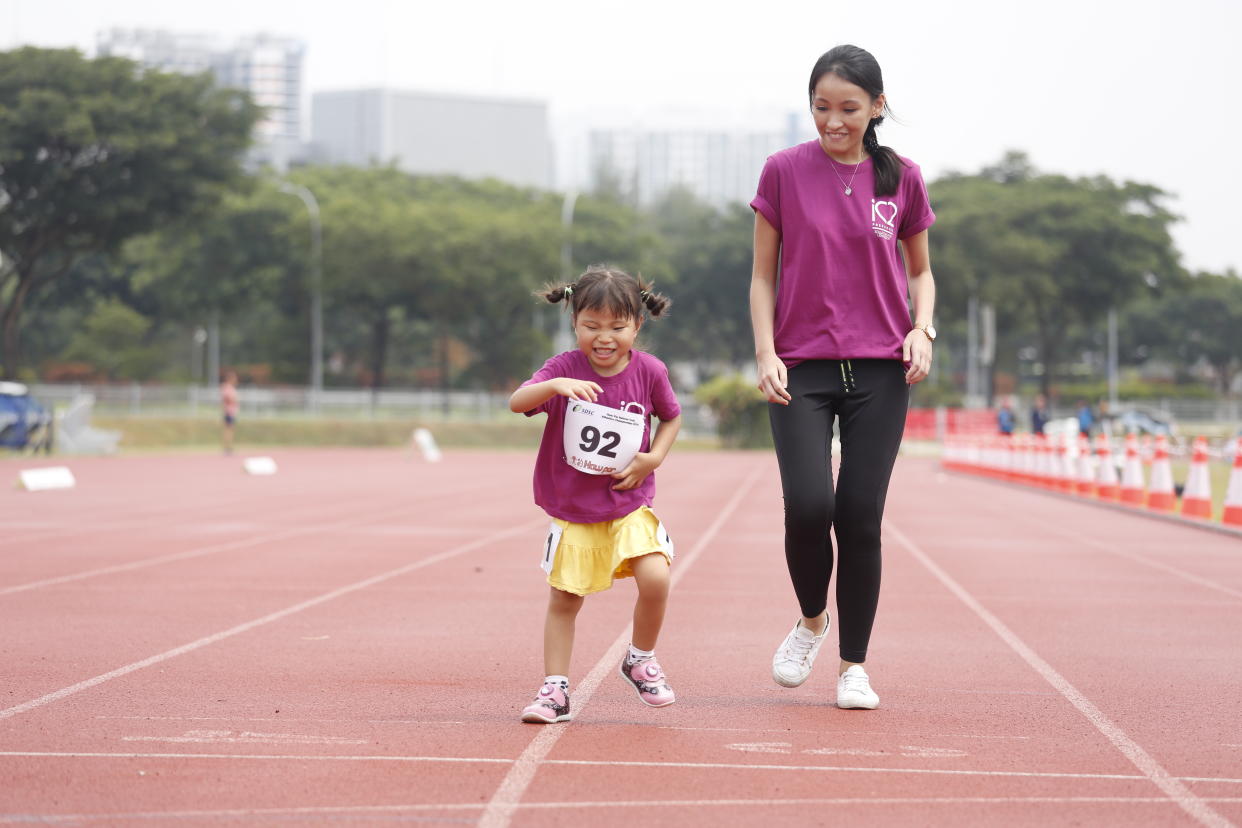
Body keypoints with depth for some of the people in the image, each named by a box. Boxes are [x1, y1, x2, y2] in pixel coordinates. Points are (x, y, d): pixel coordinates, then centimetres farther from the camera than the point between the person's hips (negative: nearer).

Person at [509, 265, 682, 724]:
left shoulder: (649, 371, -8)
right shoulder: (564, 368, -12)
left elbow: (672, 417, 10)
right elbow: (516, 402, -26)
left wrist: (654, 458, -7)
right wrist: (555, 385, -45)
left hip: (630, 505, 0)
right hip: (571, 509, 0)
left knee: (655, 577, -18)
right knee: (564, 599, 4)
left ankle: (641, 660, 8)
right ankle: (555, 690, 16)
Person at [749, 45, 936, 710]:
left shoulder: (901, 178, 5)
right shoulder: (785, 172, 1)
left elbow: (920, 271, 16)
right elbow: (762, 275, 6)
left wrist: (922, 329, -2)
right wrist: (765, 353, -6)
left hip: (879, 369, 1)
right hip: (801, 368, -1)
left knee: (860, 516, -3)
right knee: (808, 506, -17)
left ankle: (854, 664, 12)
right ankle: (811, 619, 13)